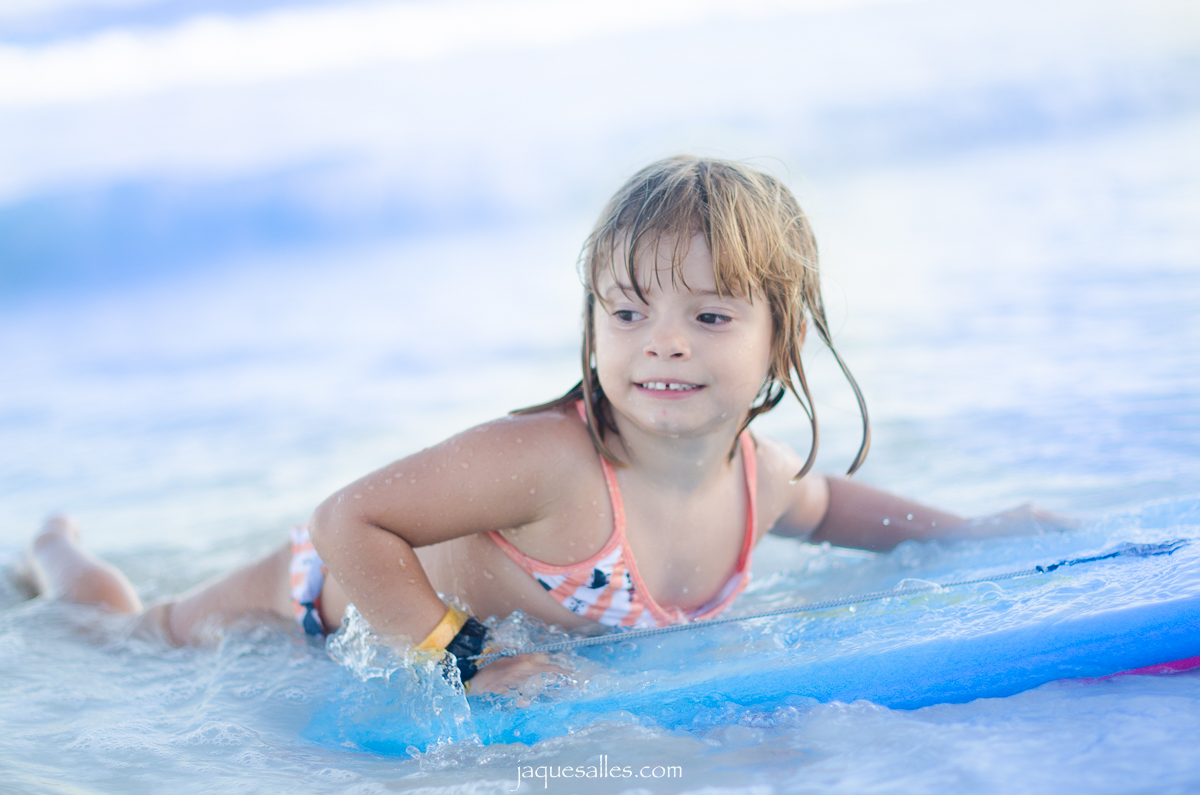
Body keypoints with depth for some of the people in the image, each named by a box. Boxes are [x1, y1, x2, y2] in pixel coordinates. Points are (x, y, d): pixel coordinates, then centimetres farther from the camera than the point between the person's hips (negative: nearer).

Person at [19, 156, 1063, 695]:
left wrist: (973, 533, -5)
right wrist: (464, 665, -47)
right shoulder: (546, 460, -45)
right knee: (164, 634, 21)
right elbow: (348, 523, -43)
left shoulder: (760, 473, -21)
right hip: (360, 592, -4)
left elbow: (826, 507, 5)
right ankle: (63, 556, 50)